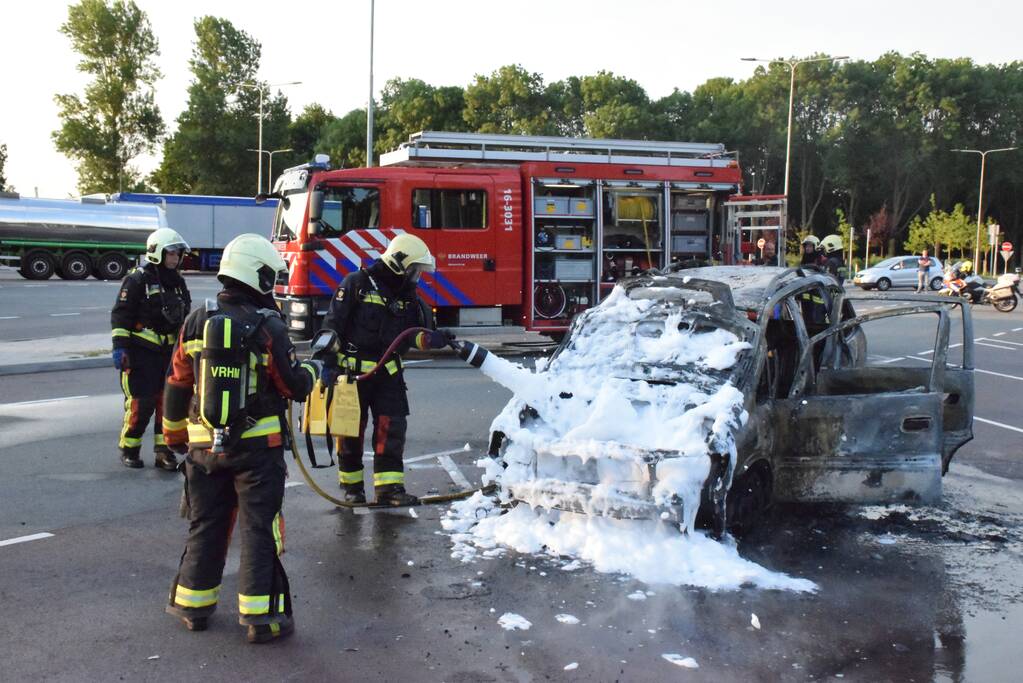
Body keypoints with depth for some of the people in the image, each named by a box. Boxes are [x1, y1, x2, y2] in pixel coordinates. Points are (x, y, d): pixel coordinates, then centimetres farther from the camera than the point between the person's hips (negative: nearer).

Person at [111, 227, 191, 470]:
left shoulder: (177, 281, 13)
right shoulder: (137, 279, -8)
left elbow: (185, 316, 22)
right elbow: (120, 315, -11)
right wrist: (120, 347, -16)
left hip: (169, 353, 6)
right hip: (141, 353, -6)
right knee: (140, 403, -5)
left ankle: (164, 450, 11)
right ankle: (129, 449, 12)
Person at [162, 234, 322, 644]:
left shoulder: (196, 322, 2)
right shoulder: (268, 326, -12)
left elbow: (177, 386, 8)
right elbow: (294, 386, -8)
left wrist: (174, 434, 21)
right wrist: (311, 370, 15)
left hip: (205, 445, 4)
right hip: (257, 445, -4)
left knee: (205, 525, 16)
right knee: (260, 528, 2)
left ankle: (193, 604, 27)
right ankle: (261, 616, 2)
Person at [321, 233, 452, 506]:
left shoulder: (407, 295, 9)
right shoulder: (357, 284, -9)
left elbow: (416, 335, 4)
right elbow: (332, 325, -9)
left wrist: (438, 338, -16)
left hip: (387, 372, 5)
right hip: (352, 370, -5)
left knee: (392, 427, -3)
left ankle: (389, 486, 2)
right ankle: (352, 486, 21)